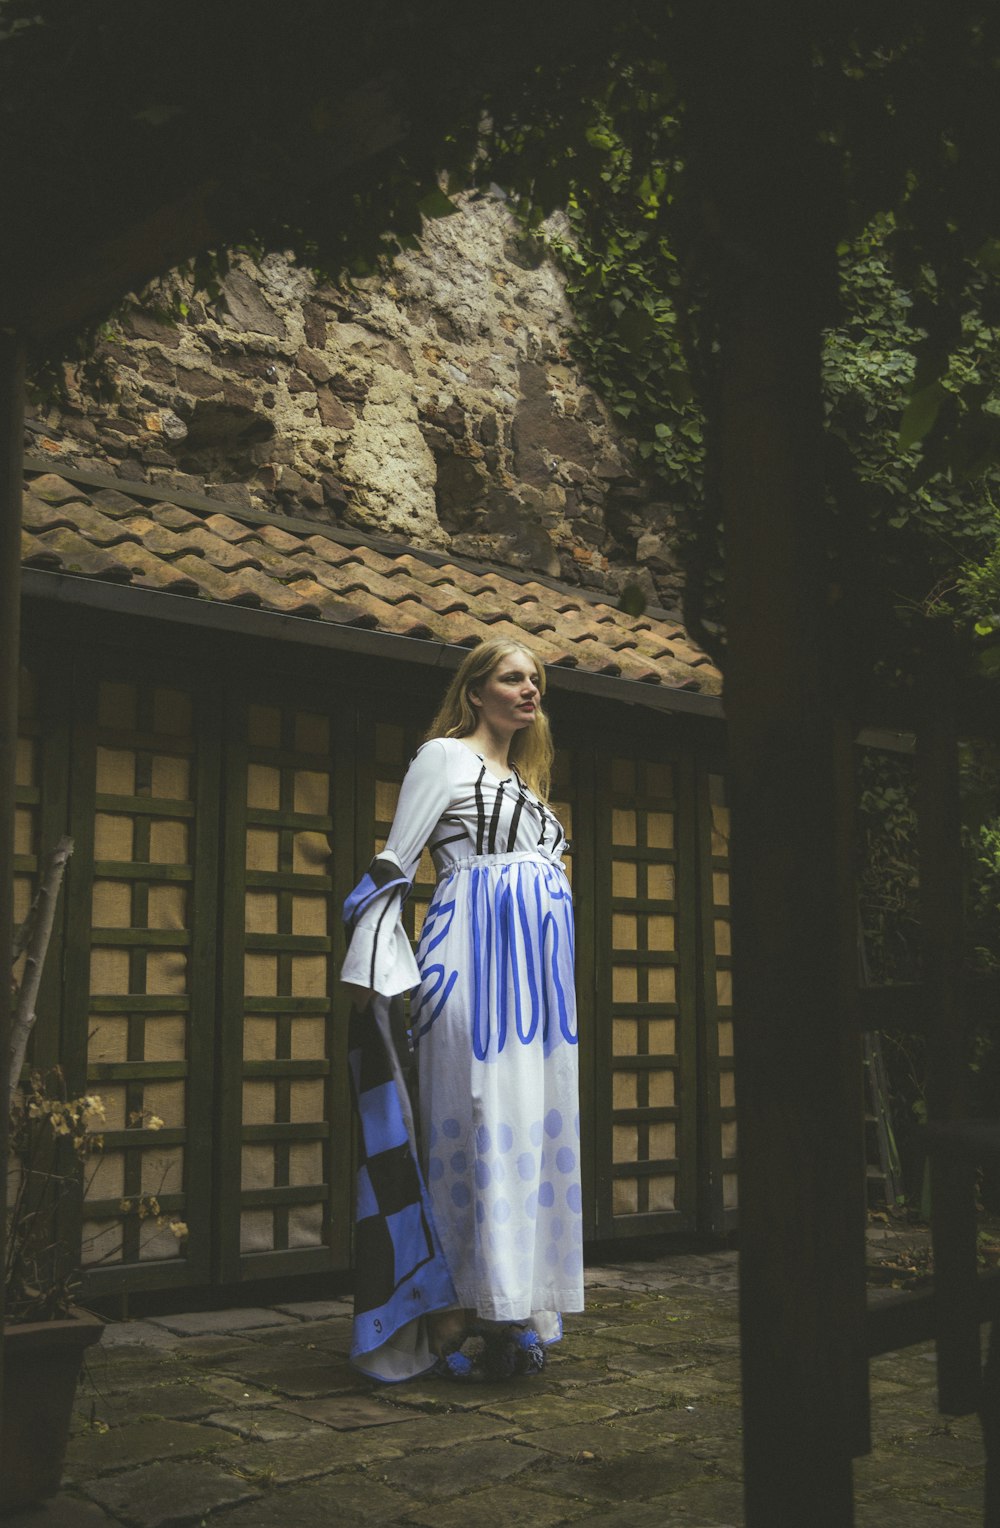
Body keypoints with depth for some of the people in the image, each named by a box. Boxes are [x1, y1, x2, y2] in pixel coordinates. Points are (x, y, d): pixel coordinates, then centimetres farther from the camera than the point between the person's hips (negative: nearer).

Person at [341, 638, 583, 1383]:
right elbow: (395, 860, -3)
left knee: (539, 1125, 3)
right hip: (474, 956, -7)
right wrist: (369, 969, -11)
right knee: (484, 1116, -12)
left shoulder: (527, 780, 25)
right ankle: (473, 1313, -7)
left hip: (540, 965, 7)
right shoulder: (446, 756, 4)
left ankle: (517, 1312, 9)